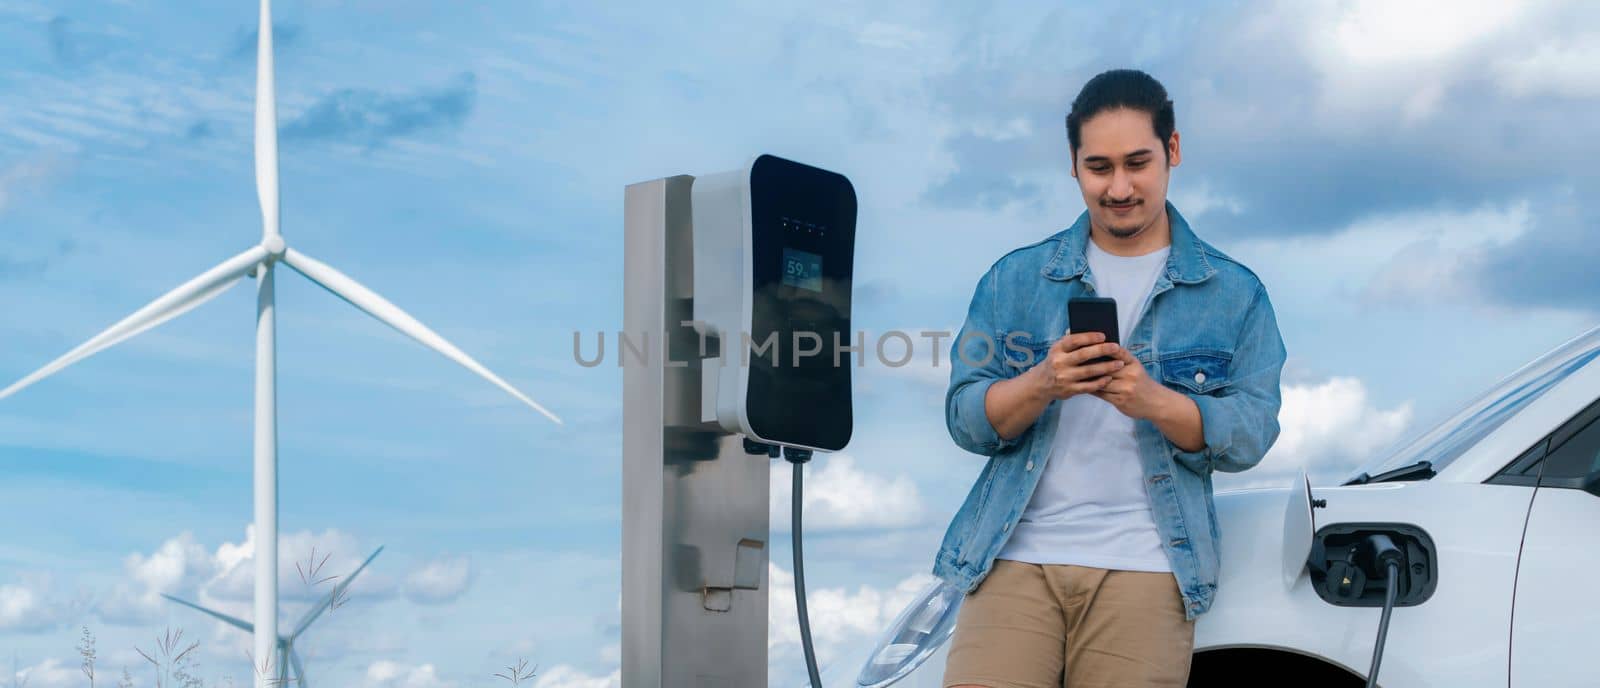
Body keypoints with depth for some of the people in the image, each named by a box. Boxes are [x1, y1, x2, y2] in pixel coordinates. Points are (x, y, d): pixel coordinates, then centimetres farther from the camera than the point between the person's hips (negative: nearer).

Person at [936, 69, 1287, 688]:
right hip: (1017, 557, 0)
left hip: (1146, 570, 0)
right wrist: (1043, 385, -16)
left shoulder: (1235, 294, 9)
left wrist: (1154, 401, -18)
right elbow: (964, 418, 4)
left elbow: (1249, 434, 0)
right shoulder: (1016, 278, 11)